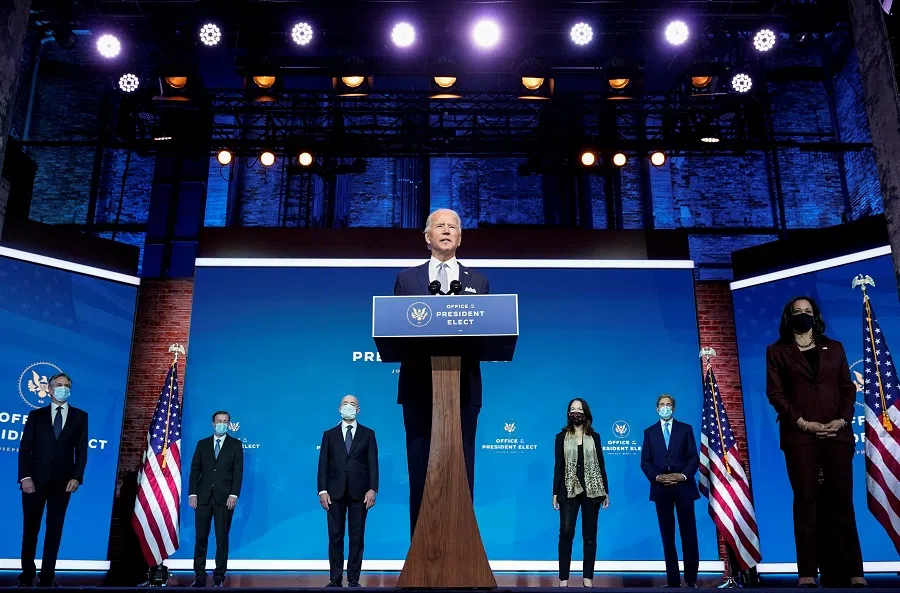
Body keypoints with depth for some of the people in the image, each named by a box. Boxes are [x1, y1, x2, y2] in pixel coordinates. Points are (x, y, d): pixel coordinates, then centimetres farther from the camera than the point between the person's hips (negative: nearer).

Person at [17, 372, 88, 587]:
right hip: (35, 480, 0)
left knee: (54, 530, 3)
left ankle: (47, 577, 9)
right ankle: (27, 576, 16)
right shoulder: (36, 415, 10)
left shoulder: (80, 416, 9)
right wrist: (25, 477, -10)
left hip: (62, 482, 0)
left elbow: (82, 450, 4)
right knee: (30, 529, 5)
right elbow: (25, 448, 3)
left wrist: (76, 477, -8)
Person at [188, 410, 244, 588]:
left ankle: (219, 578, 9)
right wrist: (192, 494, -2)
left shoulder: (236, 445, 5)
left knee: (222, 538, 2)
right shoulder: (202, 444, 11)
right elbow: (195, 470, 7)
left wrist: (233, 495, -11)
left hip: (224, 498, -2)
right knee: (200, 538, 3)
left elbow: (238, 472, -1)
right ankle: (199, 576, 12)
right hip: (203, 497, 2)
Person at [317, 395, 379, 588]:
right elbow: (323, 465, 5)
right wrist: (322, 490, -5)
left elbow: (373, 464, 2)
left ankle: (354, 579, 9)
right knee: (335, 536, 3)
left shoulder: (368, 434, 8)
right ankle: (335, 579, 10)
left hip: (359, 492, 0)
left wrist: (372, 489, -8)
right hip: (335, 492, 1)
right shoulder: (329, 434, 10)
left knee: (357, 537, 3)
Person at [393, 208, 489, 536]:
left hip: (463, 388, 1)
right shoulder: (407, 278, 11)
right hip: (419, 387, 0)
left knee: (461, 471, 4)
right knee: (421, 470, 3)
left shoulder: (478, 282, 13)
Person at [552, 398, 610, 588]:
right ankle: (563, 578, -2)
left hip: (592, 490, 1)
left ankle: (588, 577, 12)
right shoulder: (561, 437, 4)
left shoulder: (594, 437, 7)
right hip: (569, 490, -1)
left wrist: (606, 492, 4)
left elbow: (600, 465, 8)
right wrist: (555, 493, -2)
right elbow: (558, 466, 2)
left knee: (590, 535, 5)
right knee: (566, 533, -7)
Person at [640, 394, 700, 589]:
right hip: (661, 488, 1)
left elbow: (694, 457, 1)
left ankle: (691, 579, 11)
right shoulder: (649, 432, 10)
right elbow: (645, 461, 5)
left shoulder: (685, 429, 7)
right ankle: (673, 580, 9)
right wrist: (656, 477, -11)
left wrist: (683, 475, -13)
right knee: (667, 535, 5)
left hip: (683, 486, -1)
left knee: (689, 534, 0)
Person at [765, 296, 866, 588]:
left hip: (837, 432, 2)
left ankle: (854, 570, 6)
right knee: (806, 500, -2)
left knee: (842, 499, 1)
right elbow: (775, 392, 0)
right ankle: (807, 572, 0)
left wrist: (843, 419, -6)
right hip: (800, 434, -2)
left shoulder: (834, 347, 16)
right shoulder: (777, 351, 8)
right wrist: (801, 422, -11)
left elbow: (848, 387, 11)